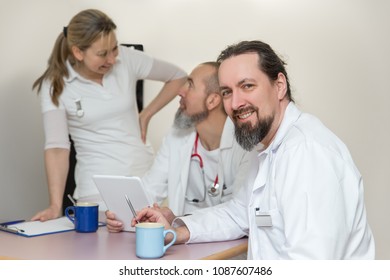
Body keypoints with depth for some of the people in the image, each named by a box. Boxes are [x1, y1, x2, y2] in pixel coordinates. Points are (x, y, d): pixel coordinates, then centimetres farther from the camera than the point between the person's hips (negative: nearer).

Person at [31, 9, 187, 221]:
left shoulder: (127, 59, -4)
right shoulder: (55, 85, -8)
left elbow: (178, 77, 10)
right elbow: (56, 146, -15)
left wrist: (146, 116, 4)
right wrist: (55, 206, -24)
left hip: (145, 174, 2)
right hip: (98, 188, -2)